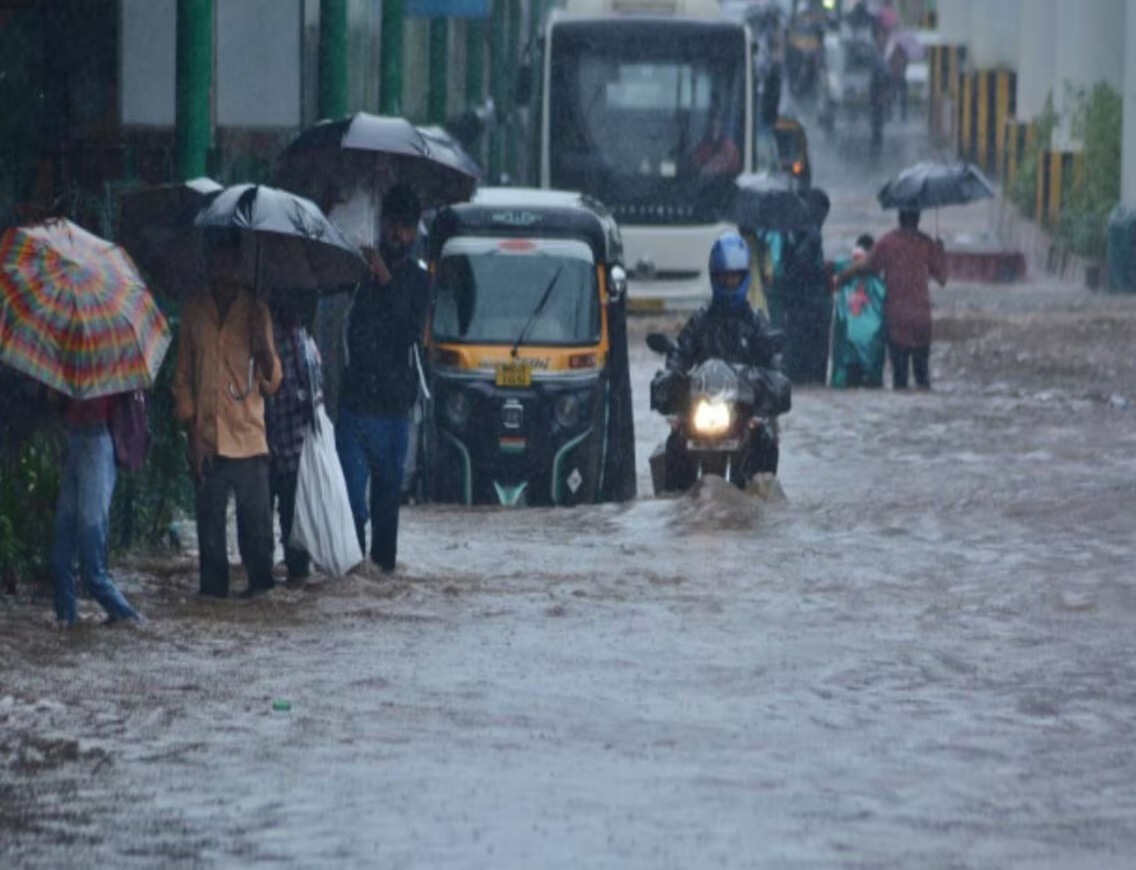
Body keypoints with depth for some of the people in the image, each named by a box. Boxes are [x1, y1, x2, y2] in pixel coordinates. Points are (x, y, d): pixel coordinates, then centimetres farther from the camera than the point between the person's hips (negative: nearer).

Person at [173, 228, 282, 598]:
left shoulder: (255, 310, 7)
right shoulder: (195, 310, 10)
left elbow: (272, 382, 6)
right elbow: (183, 374, 11)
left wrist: (263, 343, -13)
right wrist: (191, 428, 3)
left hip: (248, 438, -1)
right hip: (207, 439, 1)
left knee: (256, 516, -4)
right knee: (210, 519, 0)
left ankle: (259, 580, 5)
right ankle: (213, 586, 5)